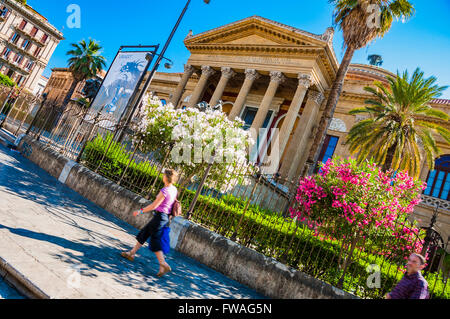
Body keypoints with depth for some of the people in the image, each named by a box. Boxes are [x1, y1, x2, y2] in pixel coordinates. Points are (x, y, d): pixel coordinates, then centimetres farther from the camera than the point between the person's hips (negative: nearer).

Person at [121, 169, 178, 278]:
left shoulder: (164, 191, -21)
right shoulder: (174, 190, 4)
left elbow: (154, 205, -18)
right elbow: (174, 202, 15)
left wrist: (140, 211, -7)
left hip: (160, 216, -9)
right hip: (166, 217, 9)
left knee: (155, 241, -1)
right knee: (144, 233, 20)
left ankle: (164, 265, -1)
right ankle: (132, 253, 32)